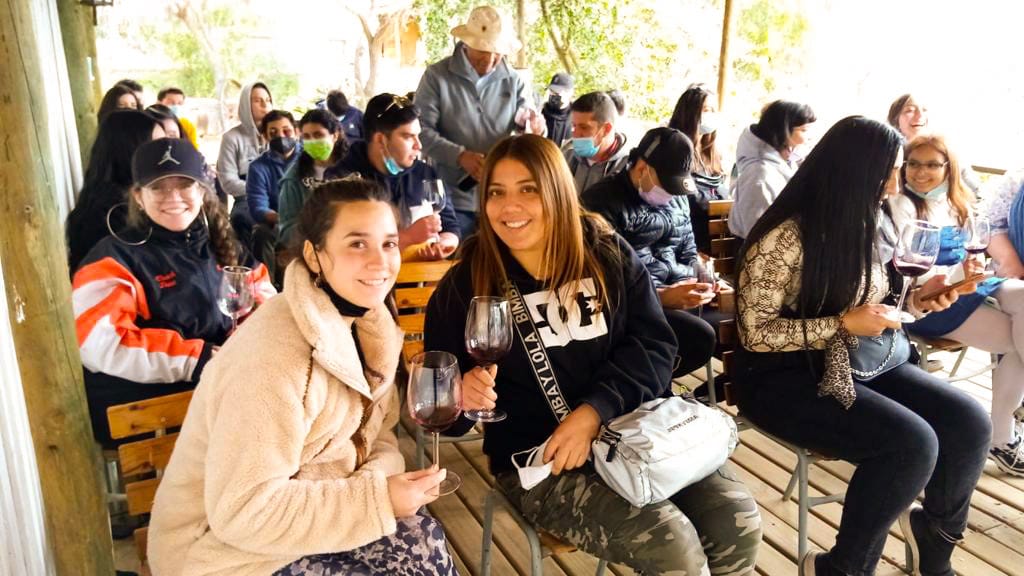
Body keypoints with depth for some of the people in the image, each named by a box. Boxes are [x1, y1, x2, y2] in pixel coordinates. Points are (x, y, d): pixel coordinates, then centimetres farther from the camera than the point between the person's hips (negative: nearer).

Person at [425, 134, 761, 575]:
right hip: (537, 459, -3)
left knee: (738, 525, -13)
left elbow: (656, 345, -3)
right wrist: (463, 396, -23)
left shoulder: (608, 254, 2)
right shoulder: (463, 286, -3)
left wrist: (594, 412, -18)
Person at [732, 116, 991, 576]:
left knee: (969, 423, -6)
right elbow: (756, 333, -20)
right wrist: (843, 324, -24)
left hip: (858, 361, 8)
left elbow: (866, 304, 16)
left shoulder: (863, 228, 7)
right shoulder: (783, 239, -20)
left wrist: (914, 300, -3)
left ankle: (936, 534, 23)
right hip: (786, 376, -8)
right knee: (911, 444, -25)